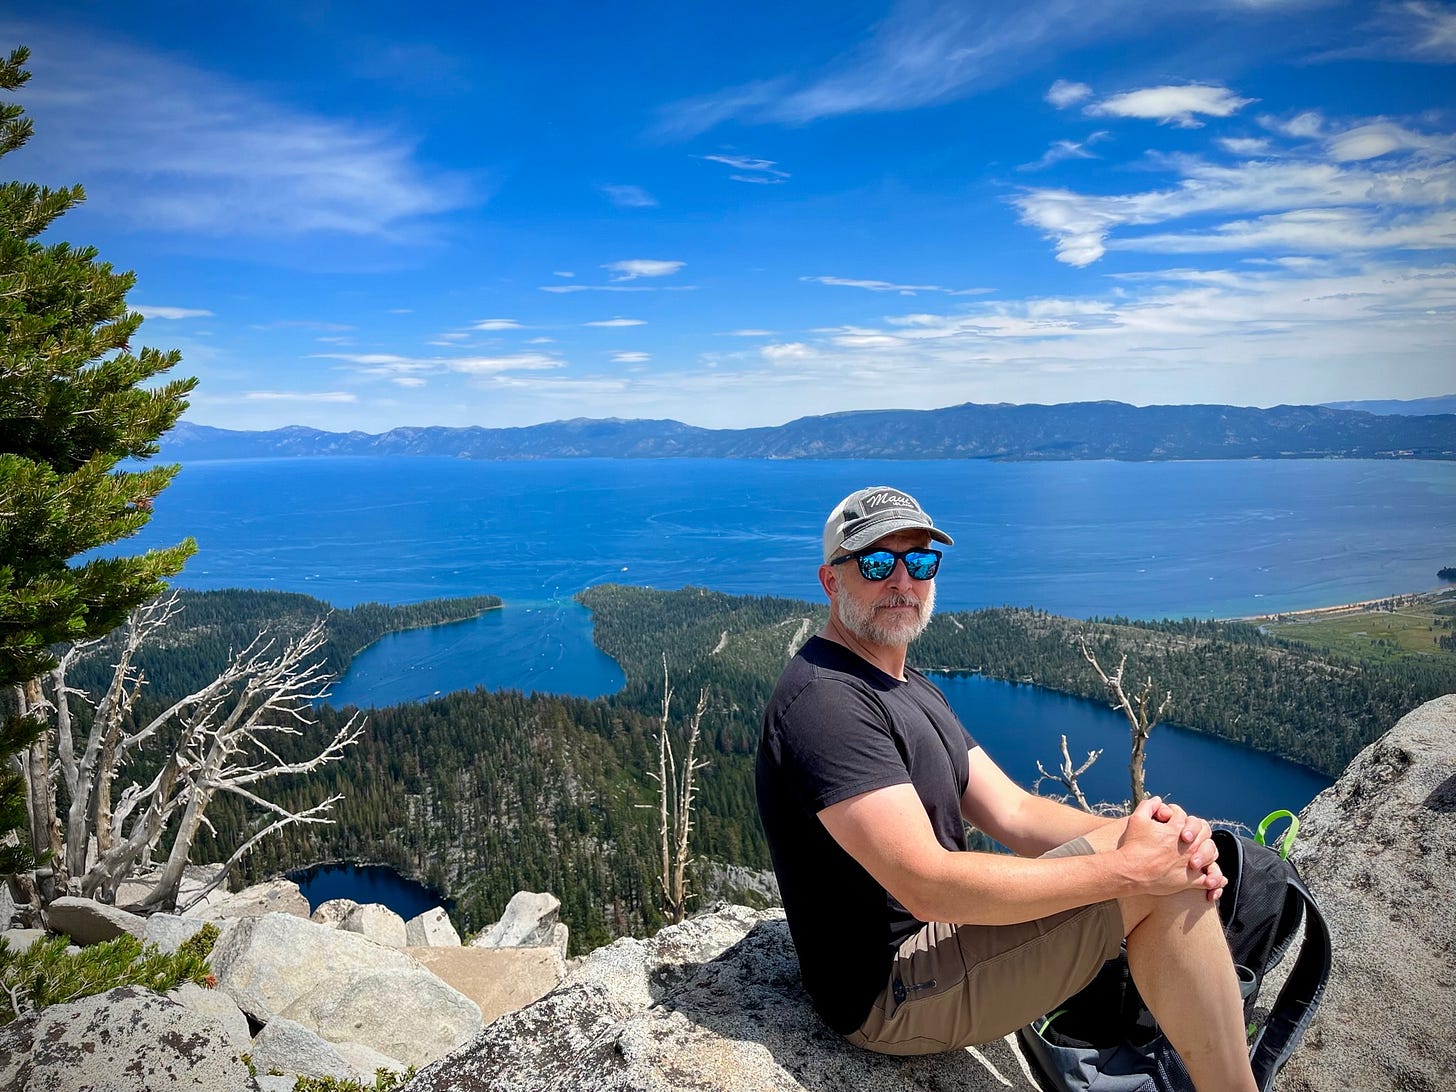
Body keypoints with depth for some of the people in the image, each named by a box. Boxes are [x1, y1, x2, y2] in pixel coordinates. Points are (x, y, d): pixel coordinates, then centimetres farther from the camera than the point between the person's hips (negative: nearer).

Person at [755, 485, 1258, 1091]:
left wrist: (1137, 832, -14)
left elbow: (1014, 813, 5)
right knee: (1161, 885, -19)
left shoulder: (912, 689, 13)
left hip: (937, 932, 10)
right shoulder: (824, 700, -21)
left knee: (1169, 858, 10)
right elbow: (927, 885, -28)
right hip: (890, 996, -10)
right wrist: (1127, 869, -24)